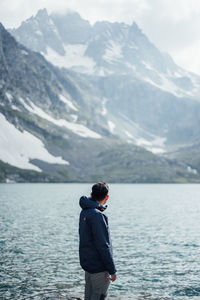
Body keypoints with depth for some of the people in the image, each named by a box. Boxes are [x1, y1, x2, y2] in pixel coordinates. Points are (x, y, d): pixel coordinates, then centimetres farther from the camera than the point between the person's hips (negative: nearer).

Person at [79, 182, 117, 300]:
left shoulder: (84, 212, 5)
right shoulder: (97, 216, -23)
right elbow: (103, 246, -22)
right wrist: (112, 270, -17)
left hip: (87, 263, 9)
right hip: (99, 267, -9)